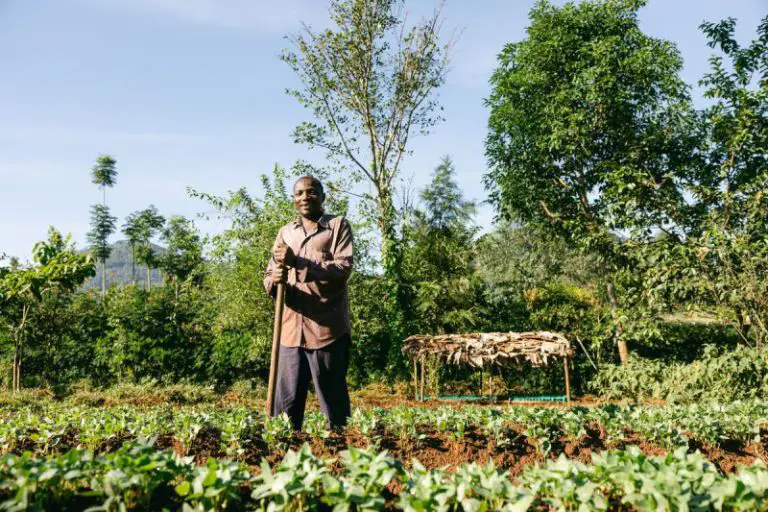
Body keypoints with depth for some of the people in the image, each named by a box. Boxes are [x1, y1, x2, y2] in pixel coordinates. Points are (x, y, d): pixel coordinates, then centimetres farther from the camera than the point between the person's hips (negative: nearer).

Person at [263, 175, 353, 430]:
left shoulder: (338, 225, 5)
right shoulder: (285, 232, 18)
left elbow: (344, 268, -10)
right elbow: (268, 276, 14)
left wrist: (299, 262, -17)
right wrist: (274, 280, -11)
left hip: (327, 329, -4)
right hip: (291, 330, 4)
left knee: (333, 402, 4)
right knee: (285, 405, 6)